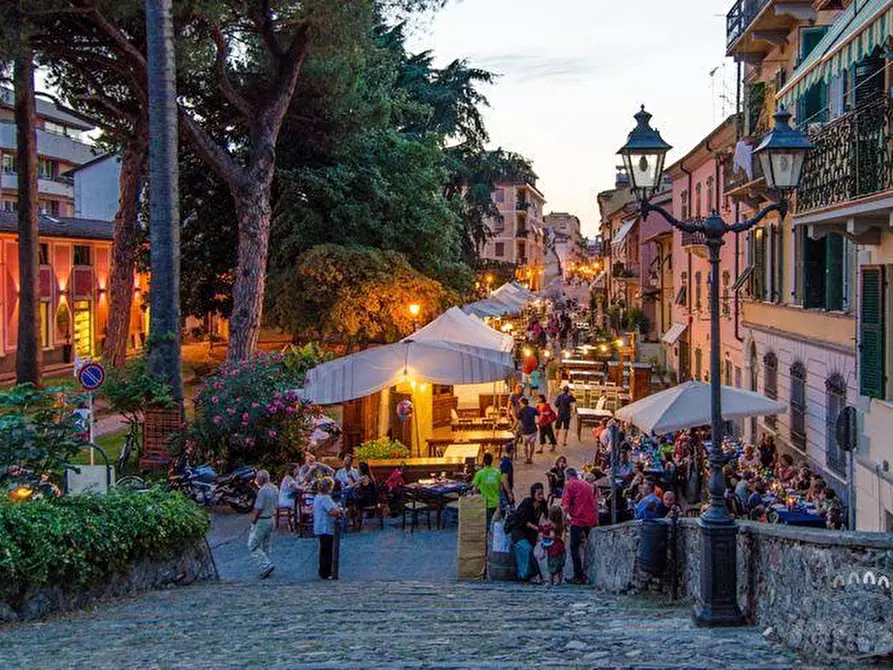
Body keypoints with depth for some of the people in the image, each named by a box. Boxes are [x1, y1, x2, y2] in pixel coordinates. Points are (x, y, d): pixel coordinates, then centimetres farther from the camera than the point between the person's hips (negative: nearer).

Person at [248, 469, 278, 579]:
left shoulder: (262, 491, -21)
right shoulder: (274, 489, 7)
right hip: (271, 519, 9)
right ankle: (266, 570, 18)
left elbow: (258, 509, -20)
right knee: (266, 546, 15)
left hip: (261, 521, -9)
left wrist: (253, 520, -9)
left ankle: (266, 565, -11)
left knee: (253, 546, 0)